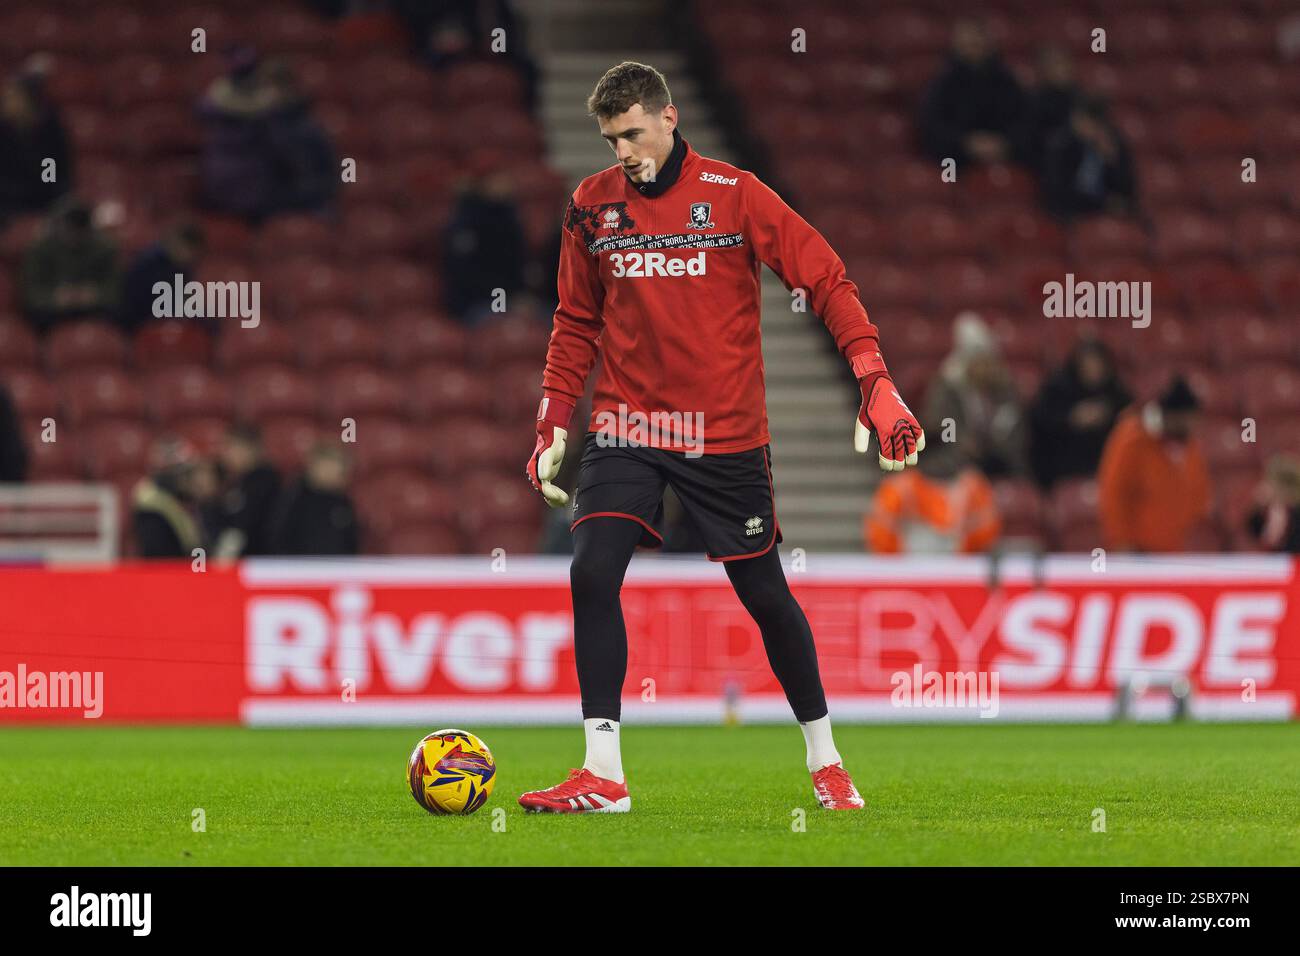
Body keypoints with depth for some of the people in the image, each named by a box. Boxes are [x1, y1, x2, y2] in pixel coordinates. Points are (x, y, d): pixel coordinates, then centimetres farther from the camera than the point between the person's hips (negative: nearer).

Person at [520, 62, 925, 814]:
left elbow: (826, 279, -6)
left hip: (726, 437, -2)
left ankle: (825, 758, 25)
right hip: (627, 427, 2)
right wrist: (553, 426, 7)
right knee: (592, 573, -16)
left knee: (765, 593, 5)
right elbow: (577, 324, 13)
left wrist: (875, 382, -15)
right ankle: (604, 774, -10)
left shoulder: (734, 195, -7)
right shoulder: (593, 207, 3)